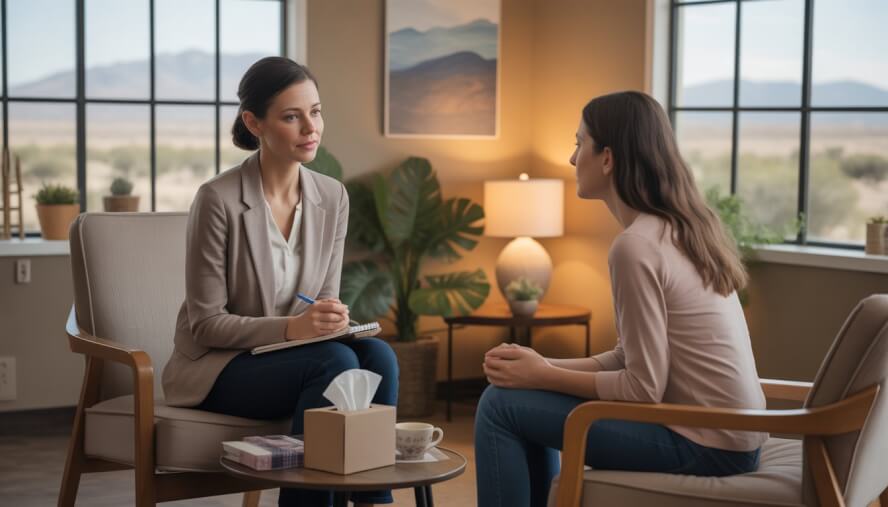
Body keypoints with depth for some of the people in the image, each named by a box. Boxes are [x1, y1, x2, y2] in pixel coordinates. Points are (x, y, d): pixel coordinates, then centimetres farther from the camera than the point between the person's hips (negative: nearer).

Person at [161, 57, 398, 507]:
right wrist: (290, 328, -28)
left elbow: (324, 303, 6)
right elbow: (206, 323, -15)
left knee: (377, 355, -25)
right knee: (336, 361, -31)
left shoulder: (332, 198, 0)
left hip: (294, 355, 5)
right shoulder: (219, 199, -17)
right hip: (217, 366, -5)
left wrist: (332, 319, -18)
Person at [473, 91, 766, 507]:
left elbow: (643, 388, -19)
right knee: (529, 399, 21)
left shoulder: (635, 245, -20)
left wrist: (543, 377, -9)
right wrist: (544, 366, 0)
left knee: (502, 404, -6)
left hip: (702, 444, -9)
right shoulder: (681, 228, 8)